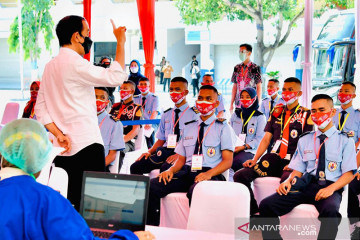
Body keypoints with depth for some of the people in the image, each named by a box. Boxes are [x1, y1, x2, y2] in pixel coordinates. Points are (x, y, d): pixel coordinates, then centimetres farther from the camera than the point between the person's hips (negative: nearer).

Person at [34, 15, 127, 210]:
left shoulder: (50, 66, 15)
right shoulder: (75, 63, -12)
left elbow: (40, 109, 13)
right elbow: (115, 77, -20)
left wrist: (59, 134, 3)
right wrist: (120, 42, -9)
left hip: (63, 149, 9)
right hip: (86, 145, -9)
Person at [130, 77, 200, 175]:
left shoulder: (194, 114, 2)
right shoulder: (166, 115, 19)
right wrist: (150, 152, 3)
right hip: (165, 151, 6)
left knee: (166, 168, -38)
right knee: (135, 167, -15)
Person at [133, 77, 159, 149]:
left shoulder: (154, 98, -1)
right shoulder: (135, 98, 13)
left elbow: (155, 112, -16)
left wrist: (149, 124, -35)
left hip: (152, 124, -3)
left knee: (149, 130, -36)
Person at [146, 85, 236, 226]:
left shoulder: (223, 128, 8)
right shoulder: (188, 128, 22)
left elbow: (228, 161, -1)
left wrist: (209, 174, -20)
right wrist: (171, 170, -3)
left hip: (210, 174, -5)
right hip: (186, 172, 5)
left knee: (196, 190, -41)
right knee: (152, 186, -20)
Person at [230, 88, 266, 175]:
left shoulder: (259, 117, 7)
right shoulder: (235, 115, 21)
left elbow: (259, 139, -2)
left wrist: (244, 147, -14)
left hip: (250, 150, -3)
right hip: (233, 148, 3)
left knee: (237, 161, -37)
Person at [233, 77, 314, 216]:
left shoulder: (306, 115, 5)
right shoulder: (276, 113, 19)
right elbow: (266, 139, 16)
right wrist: (255, 159, 2)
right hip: (273, 158, 5)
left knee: (286, 180, -39)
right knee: (240, 176, -14)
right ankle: (255, 215, -11)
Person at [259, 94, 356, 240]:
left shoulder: (345, 140, 8)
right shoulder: (304, 140, 20)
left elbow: (349, 173, 1)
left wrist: (331, 188, -18)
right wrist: (288, 182, -7)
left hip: (329, 187, -3)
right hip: (305, 185, 4)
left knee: (330, 210, -40)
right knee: (266, 205, -20)